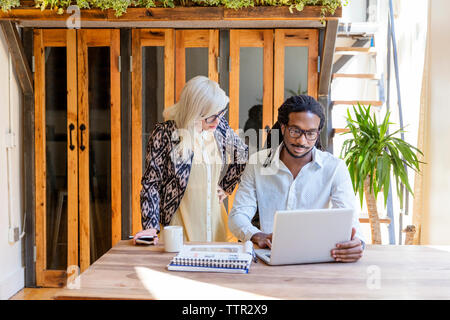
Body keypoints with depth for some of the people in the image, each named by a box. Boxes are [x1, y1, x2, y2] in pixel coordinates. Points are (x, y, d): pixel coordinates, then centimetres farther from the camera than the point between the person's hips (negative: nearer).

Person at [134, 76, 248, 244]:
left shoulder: (220, 126, 1)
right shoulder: (165, 133, -12)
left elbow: (243, 155, 19)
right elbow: (151, 182, -10)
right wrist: (151, 227, -17)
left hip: (215, 220, 5)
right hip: (179, 224, -4)